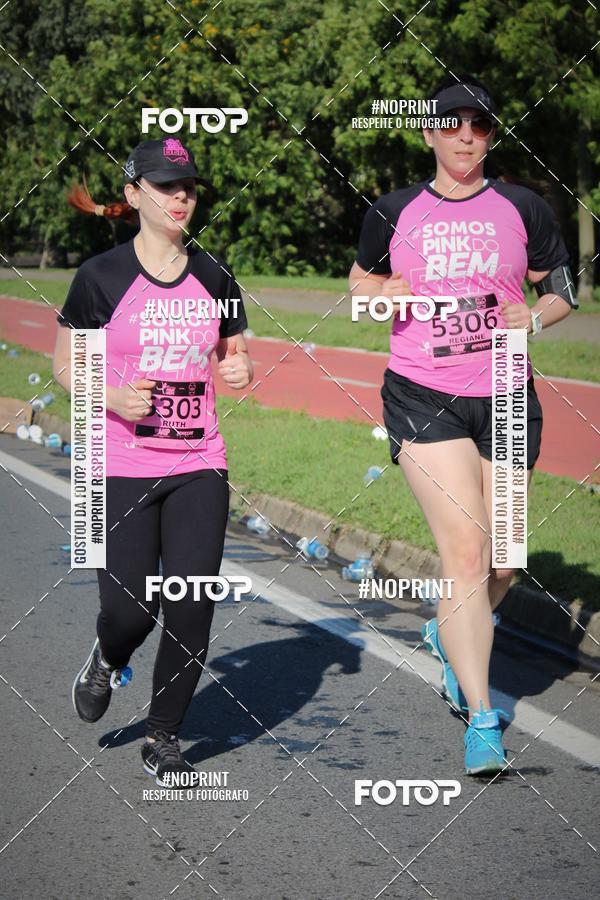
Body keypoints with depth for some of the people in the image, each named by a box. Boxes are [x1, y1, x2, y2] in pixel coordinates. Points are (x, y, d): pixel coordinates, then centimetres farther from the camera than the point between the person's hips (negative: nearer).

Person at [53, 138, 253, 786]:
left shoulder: (214, 278, 7)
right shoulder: (101, 277, -3)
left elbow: (234, 361, 19)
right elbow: (65, 367, 3)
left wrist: (241, 371, -5)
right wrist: (115, 398, -15)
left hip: (199, 465, 3)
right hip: (122, 469, -3)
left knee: (192, 608, -7)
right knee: (130, 611, -8)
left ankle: (162, 737, 12)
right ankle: (104, 663, 30)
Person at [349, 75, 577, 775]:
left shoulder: (522, 209, 4)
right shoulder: (394, 212, 4)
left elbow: (563, 291, 12)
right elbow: (359, 277, 19)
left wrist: (533, 318, -9)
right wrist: (381, 294, -4)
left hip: (505, 400, 2)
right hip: (422, 396, -2)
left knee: (503, 561, 7)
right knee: (466, 551, -14)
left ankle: (449, 635, 41)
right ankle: (481, 719, -10)